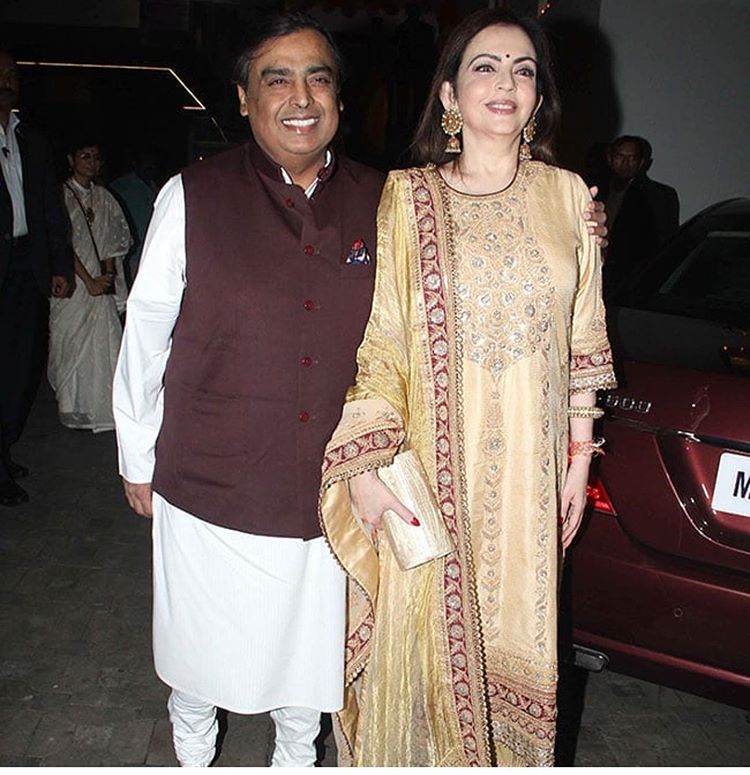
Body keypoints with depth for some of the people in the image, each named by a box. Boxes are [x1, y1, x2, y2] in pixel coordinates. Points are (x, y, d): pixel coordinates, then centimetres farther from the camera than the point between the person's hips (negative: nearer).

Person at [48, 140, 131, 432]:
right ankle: (72, 408, 10)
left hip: (100, 283, 4)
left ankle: (101, 407, 8)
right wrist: (89, 280, -13)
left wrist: (108, 273, -3)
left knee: (103, 341, 0)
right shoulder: (61, 195, -4)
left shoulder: (103, 197, 12)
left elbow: (114, 240, 12)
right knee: (71, 343, -1)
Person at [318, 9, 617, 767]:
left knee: (515, 639, 14)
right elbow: (376, 337, -6)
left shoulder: (566, 196, 5)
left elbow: (582, 341, 9)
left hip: (527, 473, 2)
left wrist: (579, 455, 8)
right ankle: (415, 753, 35)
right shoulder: (407, 198, -3)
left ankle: (505, 757, 38)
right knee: (424, 635, 9)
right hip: (430, 469, -2)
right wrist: (364, 463, -12)